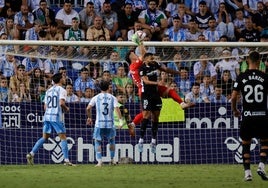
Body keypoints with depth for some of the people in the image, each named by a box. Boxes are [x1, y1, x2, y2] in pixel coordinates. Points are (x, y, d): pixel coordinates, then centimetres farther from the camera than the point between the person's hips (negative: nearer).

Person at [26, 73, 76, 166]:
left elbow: (45, 107, 15)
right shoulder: (61, 90, -5)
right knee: (63, 137, 0)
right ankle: (66, 160, -4)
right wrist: (66, 109, -2)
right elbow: (61, 103, -20)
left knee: (44, 137, 13)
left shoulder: (49, 91, 16)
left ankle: (31, 154, 2)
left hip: (47, 116, 6)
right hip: (57, 117, -6)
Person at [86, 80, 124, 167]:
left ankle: (99, 161, -8)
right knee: (112, 140, 22)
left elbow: (88, 108, -4)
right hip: (110, 124, 1)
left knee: (97, 142, 6)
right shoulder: (112, 98, 2)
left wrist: (89, 117, 12)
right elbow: (117, 109, -10)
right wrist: (120, 120, -12)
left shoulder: (96, 98, 1)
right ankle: (112, 159, 23)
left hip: (99, 124, -1)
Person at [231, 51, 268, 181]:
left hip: (247, 115, 1)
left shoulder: (241, 77, -1)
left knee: (245, 144, 12)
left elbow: (233, 97, -1)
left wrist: (234, 110, 17)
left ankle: (247, 172, 6)